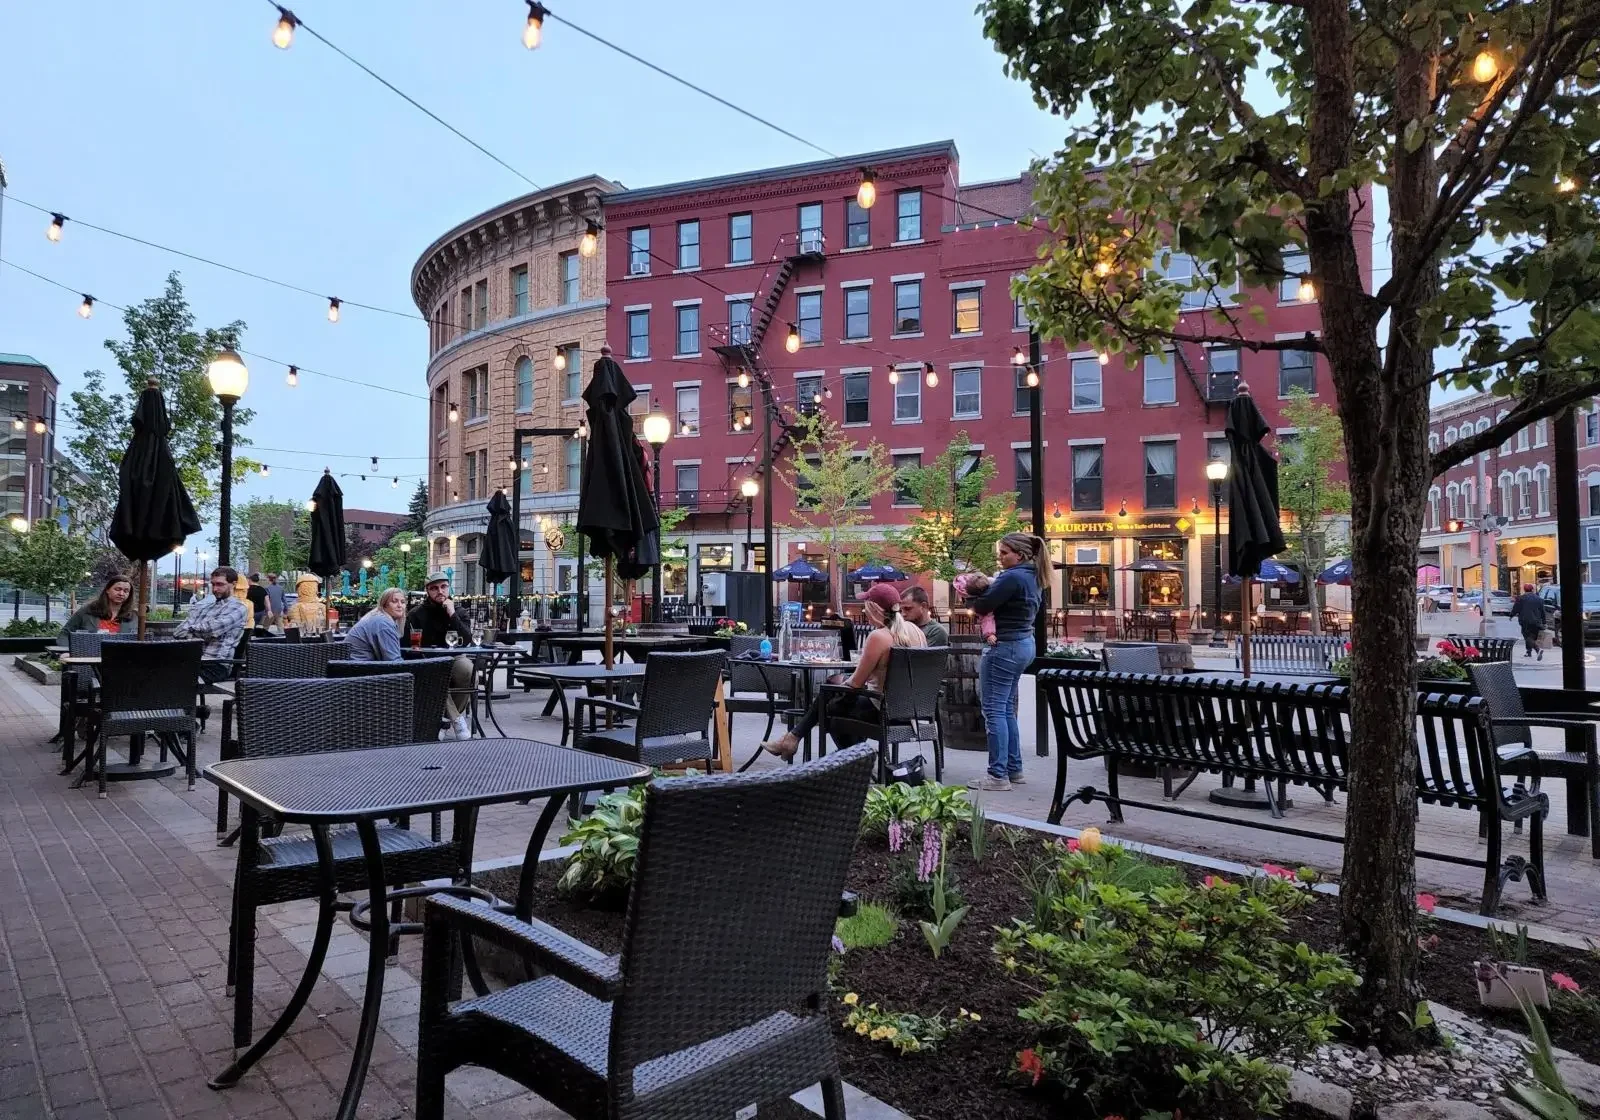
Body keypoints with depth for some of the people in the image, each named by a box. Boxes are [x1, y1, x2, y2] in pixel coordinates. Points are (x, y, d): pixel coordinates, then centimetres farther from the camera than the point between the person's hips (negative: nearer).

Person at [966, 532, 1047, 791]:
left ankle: (998, 776, -4)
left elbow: (983, 606, -19)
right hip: (1023, 644, 10)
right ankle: (1014, 769, 21)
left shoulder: (1012, 577, -18)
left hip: (1004, 647, -10)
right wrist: (991, 585, 4)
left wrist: (969, 596, 2)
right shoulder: (1032, 577, 13)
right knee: (1007, 709, 16)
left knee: (994, 710, -5)